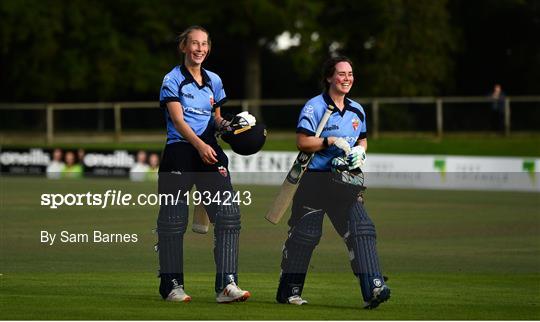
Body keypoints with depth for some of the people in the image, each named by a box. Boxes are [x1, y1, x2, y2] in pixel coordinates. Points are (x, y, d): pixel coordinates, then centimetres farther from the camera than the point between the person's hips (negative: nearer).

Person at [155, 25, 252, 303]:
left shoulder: (214, 81, 16)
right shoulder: (173, 80, -1)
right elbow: (177, 120, -11)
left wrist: (229, 125, 2)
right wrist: (199, 145, -25)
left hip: (209, 151, 5)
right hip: (179, 152, -5)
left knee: (228, 214, -9)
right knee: (173, 220, -1)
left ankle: (226, 285, -10)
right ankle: (172, 285, 10)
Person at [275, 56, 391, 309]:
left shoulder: (357, 110, 13)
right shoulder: (315, 106, -7)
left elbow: (362, 140, 24)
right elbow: (302, 141, -12)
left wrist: (360, 151, 2)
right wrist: (331, 141, -20)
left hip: (344, 182, 5)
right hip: (314, 180, -5)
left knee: (361, 229, -10)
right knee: (304, 234, 0)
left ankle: (373, 290, -16)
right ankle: (289, 292, 13)